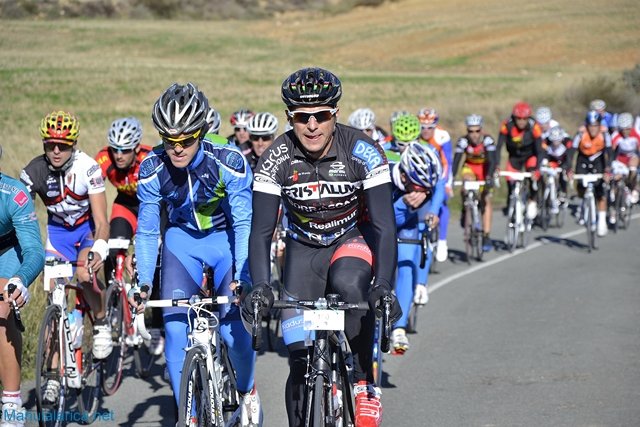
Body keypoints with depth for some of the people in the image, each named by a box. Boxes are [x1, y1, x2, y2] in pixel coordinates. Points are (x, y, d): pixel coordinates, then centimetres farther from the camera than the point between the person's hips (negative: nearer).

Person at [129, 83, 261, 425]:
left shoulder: (229, 162, -27)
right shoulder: (152, 169, -20)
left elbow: (244, 225, -23)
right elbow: (146, 232, -9)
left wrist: (241, 278, -34)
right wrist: (143, 283, -20)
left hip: (226, 239, -2)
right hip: (182, 240, 2)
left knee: (233, 328, -14)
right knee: (175, 326, -15)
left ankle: (247, 391, 16)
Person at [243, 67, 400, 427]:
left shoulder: (362, 151, -25)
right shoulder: (277, 158, -21)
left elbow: (384, 226, -28)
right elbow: (261, 231, -21)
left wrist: (384, 286, -42)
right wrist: (260, 286, -37)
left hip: (353, 238, -2)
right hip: (304, 246, 2)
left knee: (349, 285, -37)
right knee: (301, 357, -6)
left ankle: (365, 385, -20)